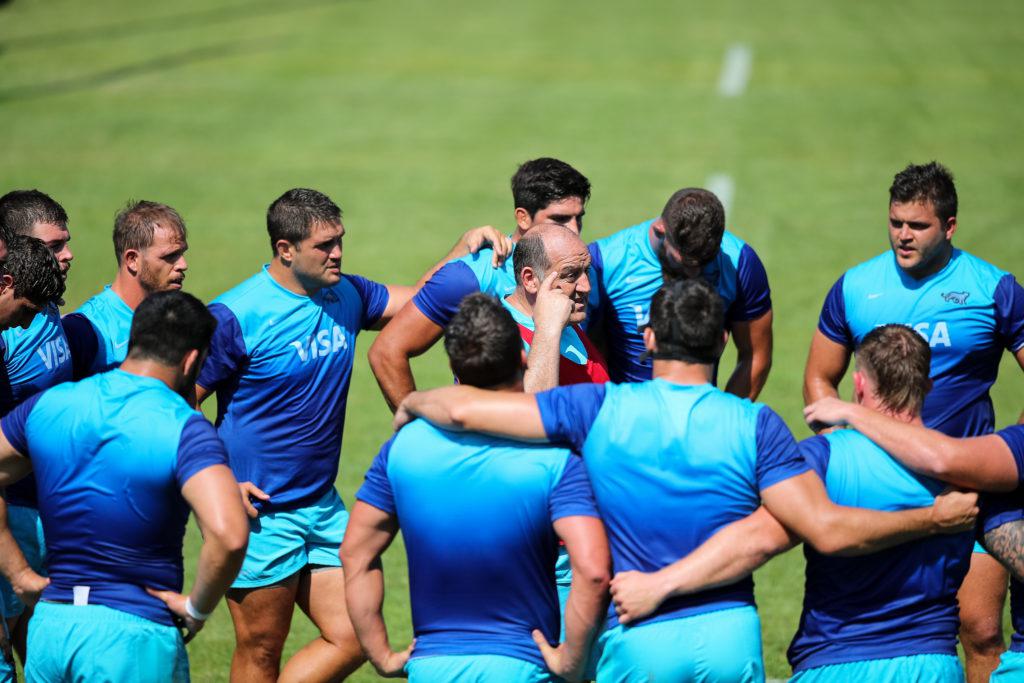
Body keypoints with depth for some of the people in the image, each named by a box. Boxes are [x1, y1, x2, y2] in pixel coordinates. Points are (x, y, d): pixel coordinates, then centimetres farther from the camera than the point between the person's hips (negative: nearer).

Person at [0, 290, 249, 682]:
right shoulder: (184, 429, -13)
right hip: (133, 635, -5)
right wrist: (196, 607, -11)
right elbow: (228, 536, -27)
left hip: (48, 623, 5)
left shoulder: (49, 404, 5)